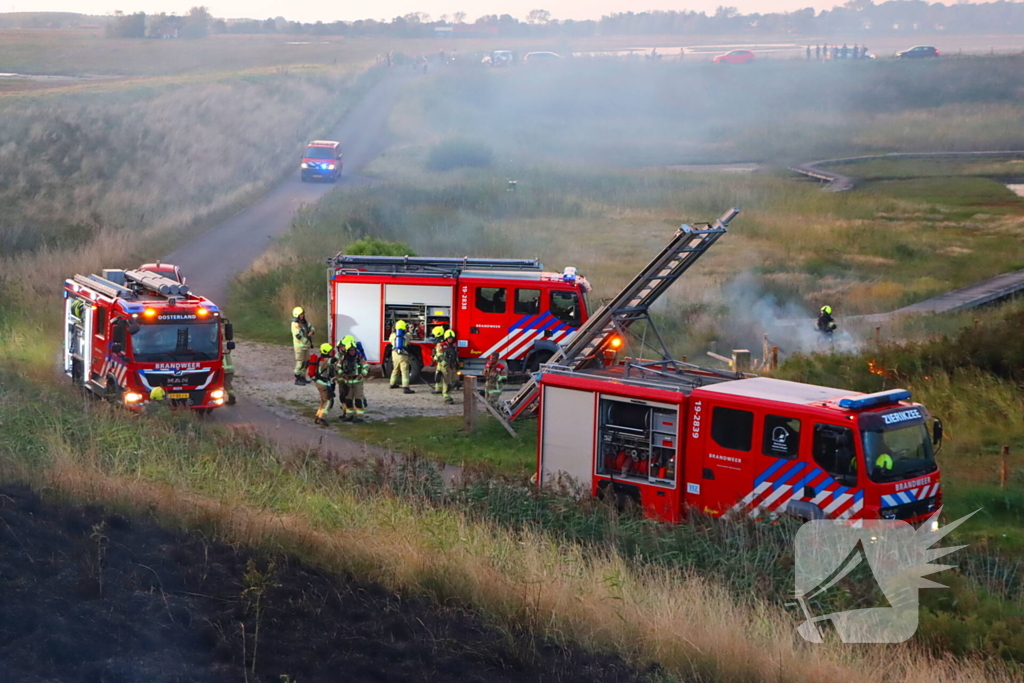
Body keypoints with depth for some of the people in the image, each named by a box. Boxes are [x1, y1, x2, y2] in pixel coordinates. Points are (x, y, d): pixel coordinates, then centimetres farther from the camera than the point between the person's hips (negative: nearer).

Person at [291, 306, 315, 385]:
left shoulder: (305, 322, 8)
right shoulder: (295, 324, -18)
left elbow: (312, 328, 11)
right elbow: (299, 336, -24)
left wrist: (311, 332, -15)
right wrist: (309, 342, -16)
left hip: (306, 346, 8)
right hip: (299, 346, -8)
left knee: (306, 362, 13)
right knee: (300, 363, -6)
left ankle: (302, 377, 23)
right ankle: (297, 379, 1)